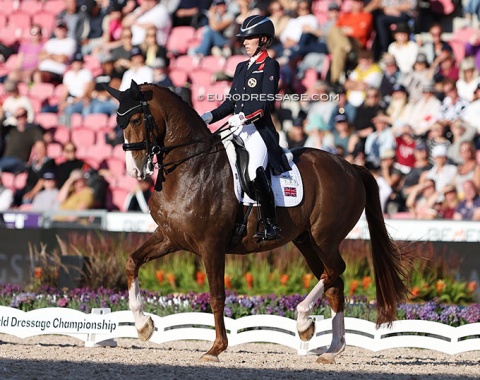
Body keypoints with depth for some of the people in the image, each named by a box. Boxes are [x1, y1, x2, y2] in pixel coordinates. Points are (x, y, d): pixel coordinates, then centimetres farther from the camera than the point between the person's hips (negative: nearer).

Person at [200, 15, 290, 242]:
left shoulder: (270, 66, -1)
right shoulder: (242, 67, 21)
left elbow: (266, 103, -12)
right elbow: (231, 102, 21)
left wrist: (245, 117, -25)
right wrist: (210, 117, 6)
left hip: (259, 130, -9)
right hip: (237, 130, 9)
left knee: (255, 170, -31)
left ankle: (271, 225, -23)